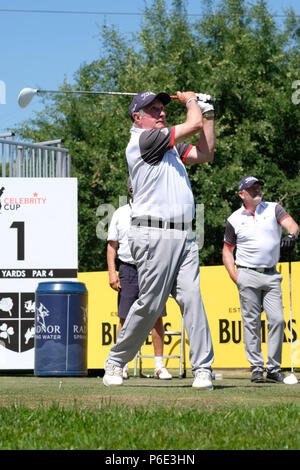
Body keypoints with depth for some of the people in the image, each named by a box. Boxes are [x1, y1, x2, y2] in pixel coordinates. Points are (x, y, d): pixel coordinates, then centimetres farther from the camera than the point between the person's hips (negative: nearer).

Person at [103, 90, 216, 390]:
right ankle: (115, 362, 9)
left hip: (184, 236, 8)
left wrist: (207, 112, 21)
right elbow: (194, 125, -7)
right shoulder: (143, 139, -5)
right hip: (154, 234, -8)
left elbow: (205, 153, 24)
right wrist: (190, 100, 13)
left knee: (192, 298, -6)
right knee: (150, 303, -7)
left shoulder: (169, 146, 23)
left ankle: (202, 369, -11)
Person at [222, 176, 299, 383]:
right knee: (252, 322, -3)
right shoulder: (234, 219, 7)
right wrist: (234, 276, -1)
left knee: (277, 320, -5)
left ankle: (274, 368, 2)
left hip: (271, 275, 1)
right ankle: (257, 368, 2)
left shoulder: (274, 209, 7)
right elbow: (227, 250, 13)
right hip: (248, 275, -1)